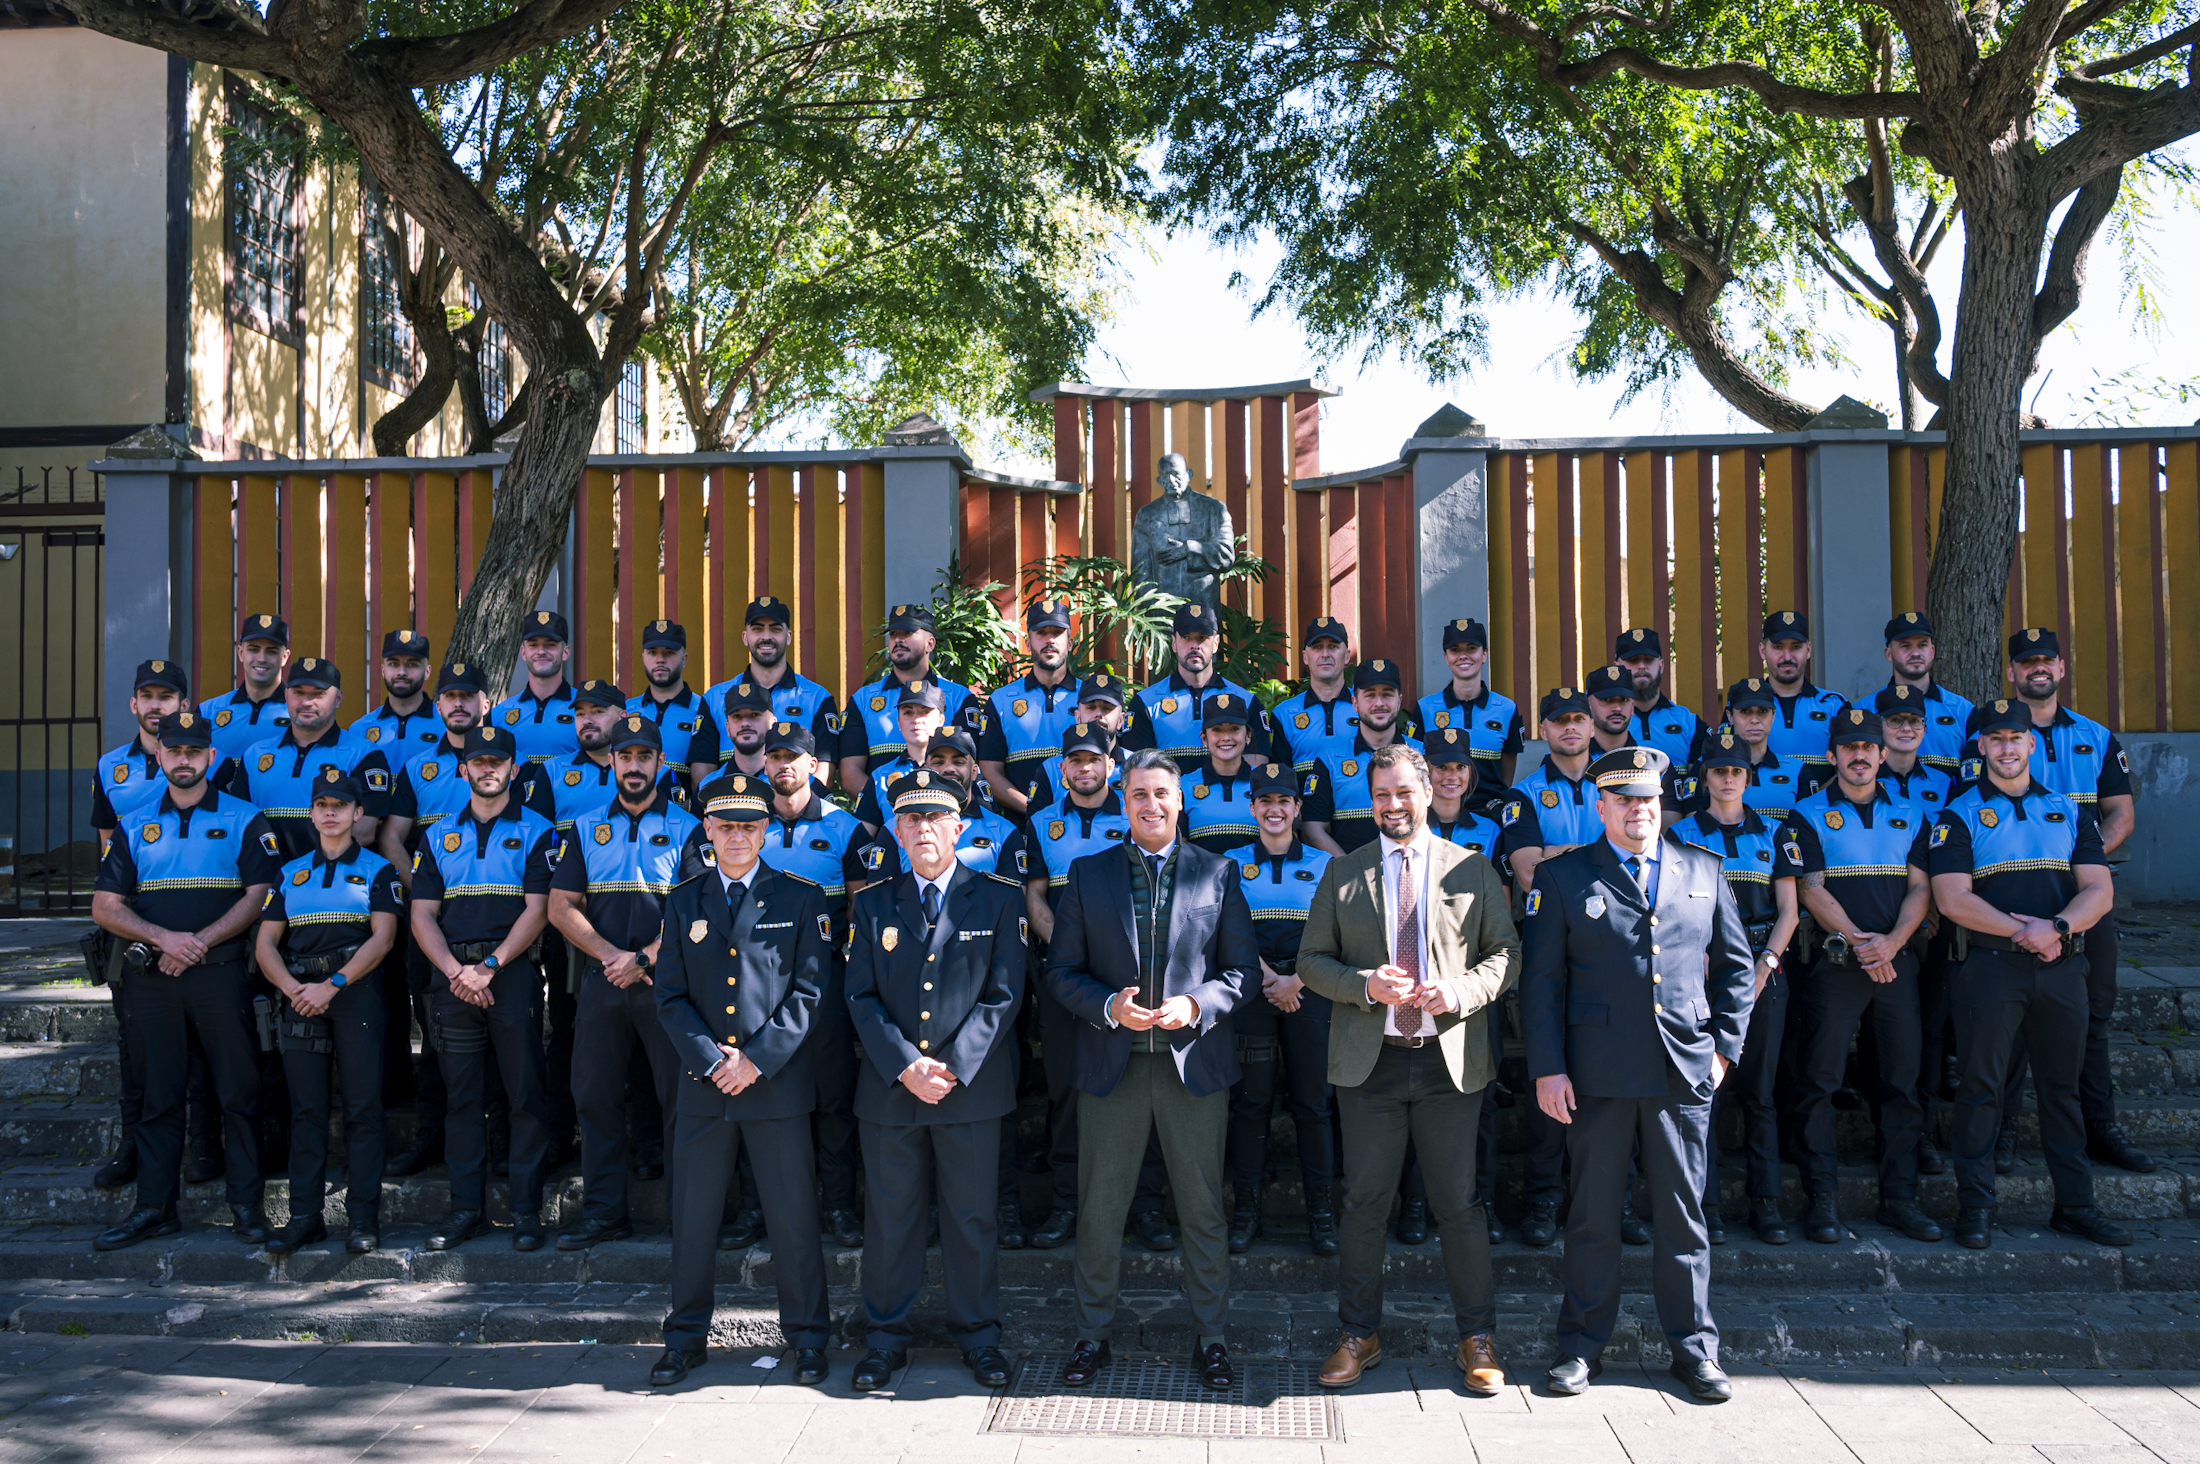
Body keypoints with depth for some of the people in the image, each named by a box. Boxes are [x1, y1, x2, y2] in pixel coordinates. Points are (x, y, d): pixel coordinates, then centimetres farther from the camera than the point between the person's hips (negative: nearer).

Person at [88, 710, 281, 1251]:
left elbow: (259, 895, -4)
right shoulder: (134, 828, 12)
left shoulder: (243, 820, 4)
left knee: (238, 1092, -1)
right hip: (151, 978, 3)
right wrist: (163, 938, -10)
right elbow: (105, 906, 7)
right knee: (158, 1095, 8)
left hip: (221, 975, -3)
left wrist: (200, 941, -13)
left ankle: (246, 1204, 6)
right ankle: (155, 1207, 15)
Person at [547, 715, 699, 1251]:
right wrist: (611, 955, -8)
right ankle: (603, 1213, 15)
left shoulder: (687, 828, 4)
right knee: (596, 1096, 5)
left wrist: (645, 960, -13)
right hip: (600, 981, 3)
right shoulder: (585, 829, 12)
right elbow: (561, 907, 5)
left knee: (680, 1096, -2)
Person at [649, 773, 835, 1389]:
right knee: (692, 1215, 9)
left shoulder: (801, 898, 2)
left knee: (793, 1216, 4)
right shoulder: (683, 901, 9)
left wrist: (757, 1059, -11)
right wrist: (712, 1060, -7)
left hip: (778, 1082, -2)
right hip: (702, 1083, 3)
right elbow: (671, 996, 6)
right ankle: (686, 1337, 25)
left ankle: (808, 1337, 18)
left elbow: (810, 991, -3)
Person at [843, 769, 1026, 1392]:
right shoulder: (874, 904, 8)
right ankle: (886, 1337, 23)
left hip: (972, 1086, -1)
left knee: (972, 1217, 7)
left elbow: (1003, 995, -3)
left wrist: (953, 1065, -12)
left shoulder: (998, 901, 2)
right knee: (889, 1217, 8)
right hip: (890, 1086, 2)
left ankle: (978, 1334, 23)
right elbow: (862, 997, 3)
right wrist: (905, 1066, -10)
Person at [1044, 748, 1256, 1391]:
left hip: (1195, 1062, 0)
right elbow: (1061, 970, 4)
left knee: (1204, 1210, 8)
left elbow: (1242, 966, 3)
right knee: (1099, 1210, 9)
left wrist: (1195, 1005, -14)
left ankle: (1208, 1336, 25)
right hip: (1112, 1065, 0)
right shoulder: (1088, 873, 5)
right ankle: (1092, 1334, 26)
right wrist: (1108, 1006, -13)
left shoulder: (1218, 873, 4)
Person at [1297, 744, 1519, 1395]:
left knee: (1460, 1203, 6)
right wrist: (1365, 985, -12)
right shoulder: (1342, 873, 7)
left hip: (1451, 1060, 0)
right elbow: (1312, 961, 6)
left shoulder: (1474, 870, 6)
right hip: (1369, 1061, 1)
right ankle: (1359, 1334, 23)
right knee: (1364, 1204, 8)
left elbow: (1506, 954, 5)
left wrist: (1461, 991, -14)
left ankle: (1478, 1338, 22)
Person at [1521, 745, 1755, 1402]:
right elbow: (1540, 980, 0)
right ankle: (1583, 1345, 20)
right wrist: (1547, 1067, -6)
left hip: (1685, 1074, 2)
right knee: (1593, 1215, 7)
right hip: (1597, 1075, -2)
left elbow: (1736, 965, 16)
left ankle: (1694, 1349, 23)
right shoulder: (1562, 877, 2)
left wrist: (1725, 1045, 7)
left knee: (1683, 1214, 9)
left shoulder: (1704, 871, 11)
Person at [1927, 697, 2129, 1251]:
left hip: (2062, 966, 3)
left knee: (2063, 1086, 11)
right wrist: (2023, 931, -15)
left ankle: (2074, 1204, 21)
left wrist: (2057, 927, -14)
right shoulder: (1959, 815, 2)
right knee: (1982, 1086, -1)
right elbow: (1953, 898, -8)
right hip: (1992, 967, -3)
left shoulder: (2069, 811, 13)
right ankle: (1975, 1207, 6)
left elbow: (2099, 891, 4)